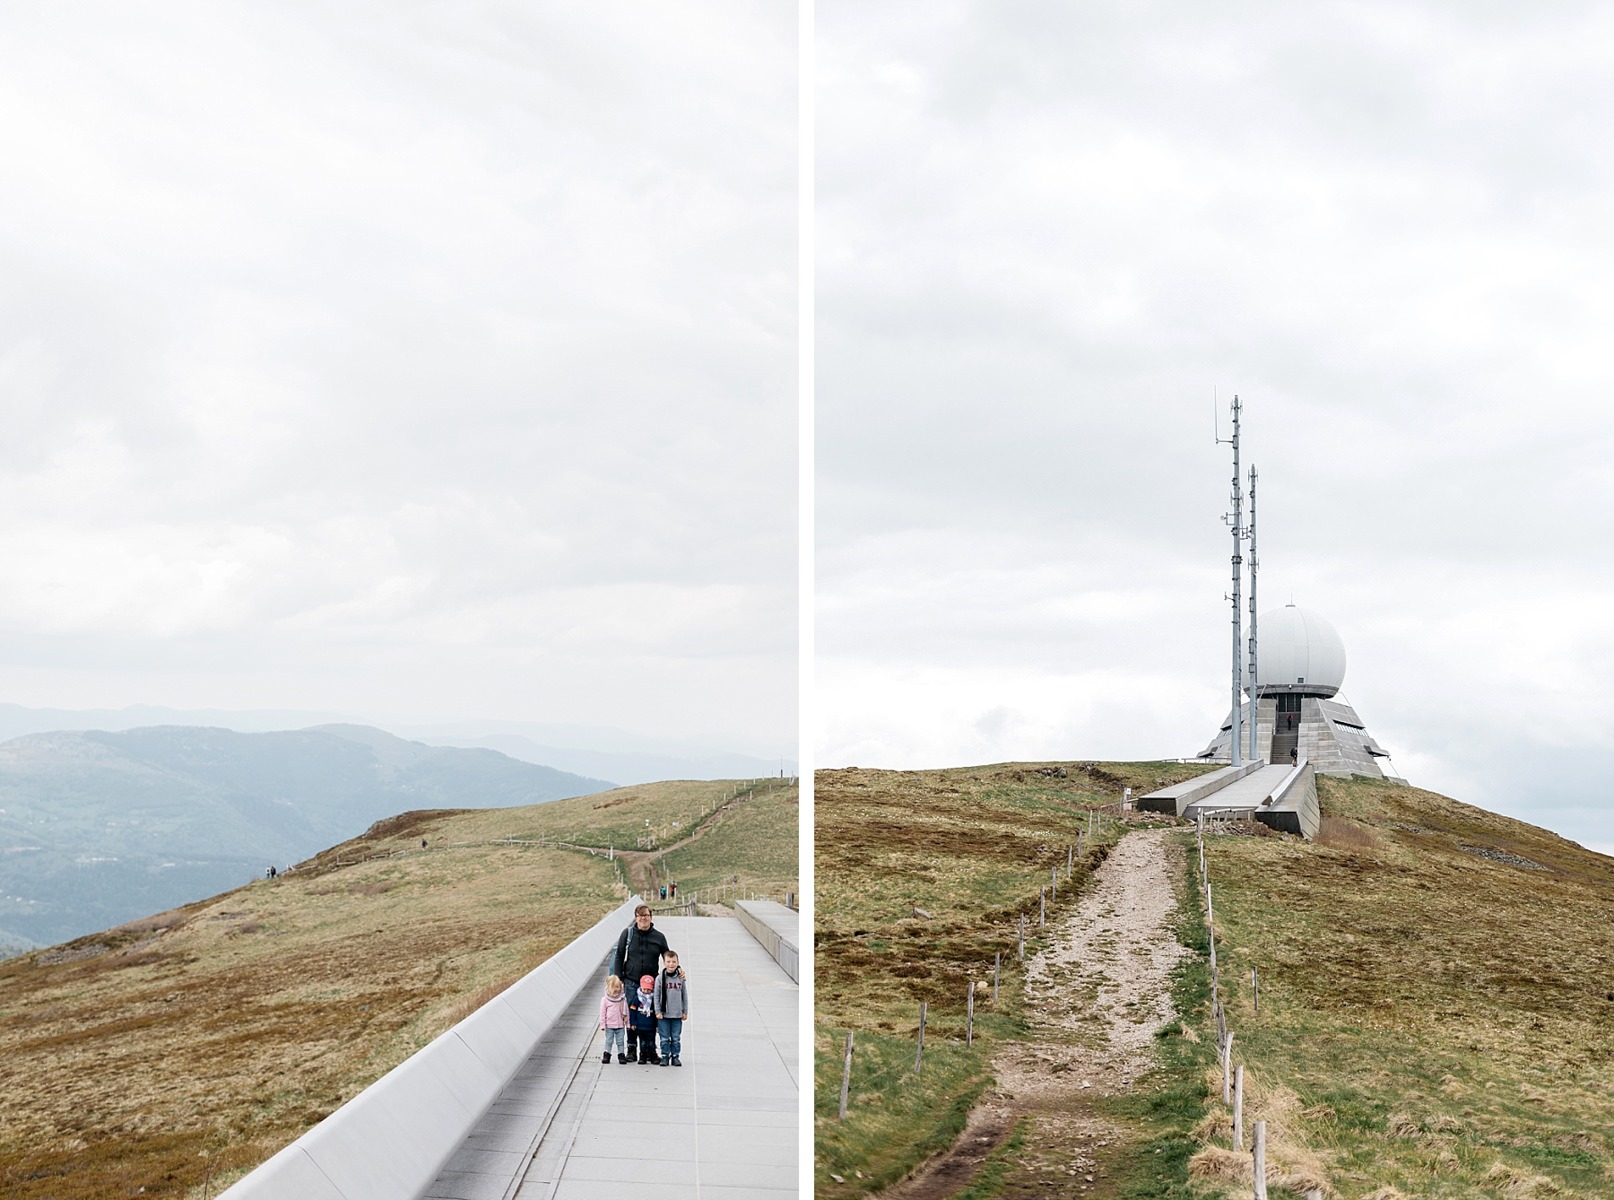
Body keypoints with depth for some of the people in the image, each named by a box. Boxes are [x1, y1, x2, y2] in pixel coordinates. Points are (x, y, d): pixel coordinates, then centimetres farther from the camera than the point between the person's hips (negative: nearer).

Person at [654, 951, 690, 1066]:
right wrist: (658, 1012, -4)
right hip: (664, 1014, -1)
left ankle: (675, 1056, 16)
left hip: (677, 1015, 2)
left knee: (676, 1038, 7)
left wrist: (685, 1012, 7)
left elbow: (685, 996, 9)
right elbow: (656, 996, 0)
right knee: (665, 1038, 3)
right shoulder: (660, 978, -3)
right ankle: (665, 1056, 13)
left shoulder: (681, 978, 2)